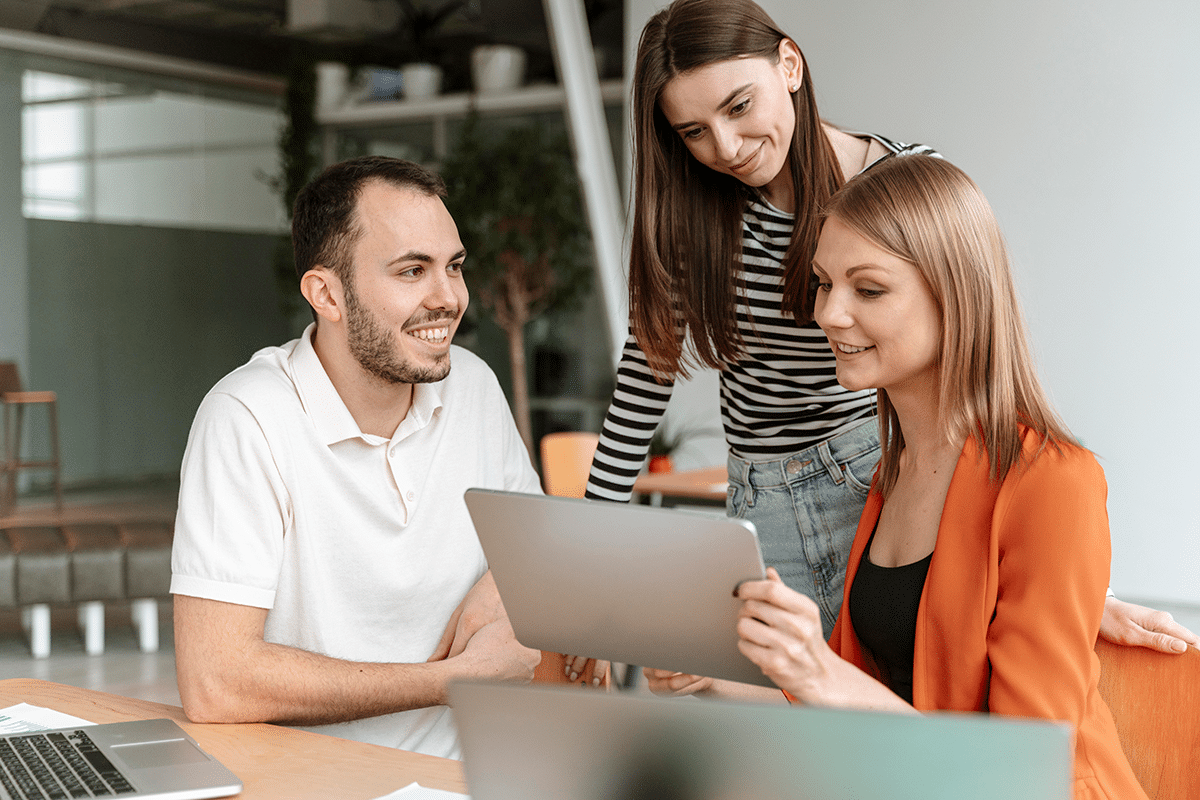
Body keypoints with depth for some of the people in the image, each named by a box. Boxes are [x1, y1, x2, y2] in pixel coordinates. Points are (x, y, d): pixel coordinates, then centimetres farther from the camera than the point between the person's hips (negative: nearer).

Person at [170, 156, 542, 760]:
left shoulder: (472, 386, 4)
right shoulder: (249, 421, -15)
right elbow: (214, 684, -22)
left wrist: (501, 585, -2)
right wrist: (456, 679, -16)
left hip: (460, 772, 4)